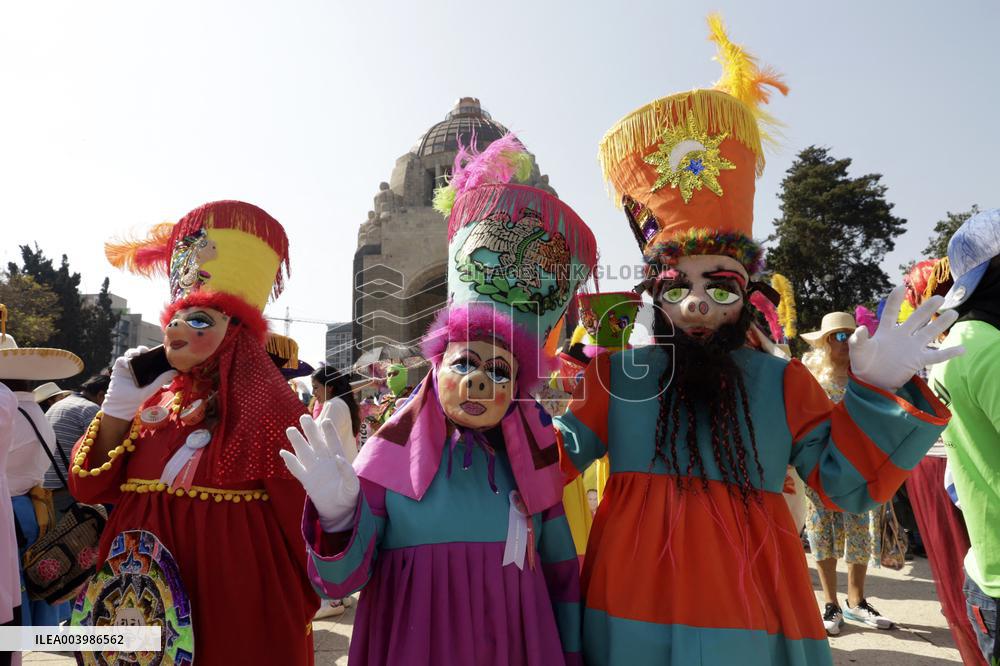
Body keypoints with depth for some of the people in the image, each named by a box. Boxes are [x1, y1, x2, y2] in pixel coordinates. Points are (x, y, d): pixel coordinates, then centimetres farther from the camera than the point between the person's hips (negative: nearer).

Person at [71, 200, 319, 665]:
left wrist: (296, 617, -10)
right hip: (144, 607, 6)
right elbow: (91, 487, 4)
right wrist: (118, 405, -8)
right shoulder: (157, 398, 5)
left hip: (236, 607, -6)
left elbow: (302, 521, -16)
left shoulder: (267, 404, -17)